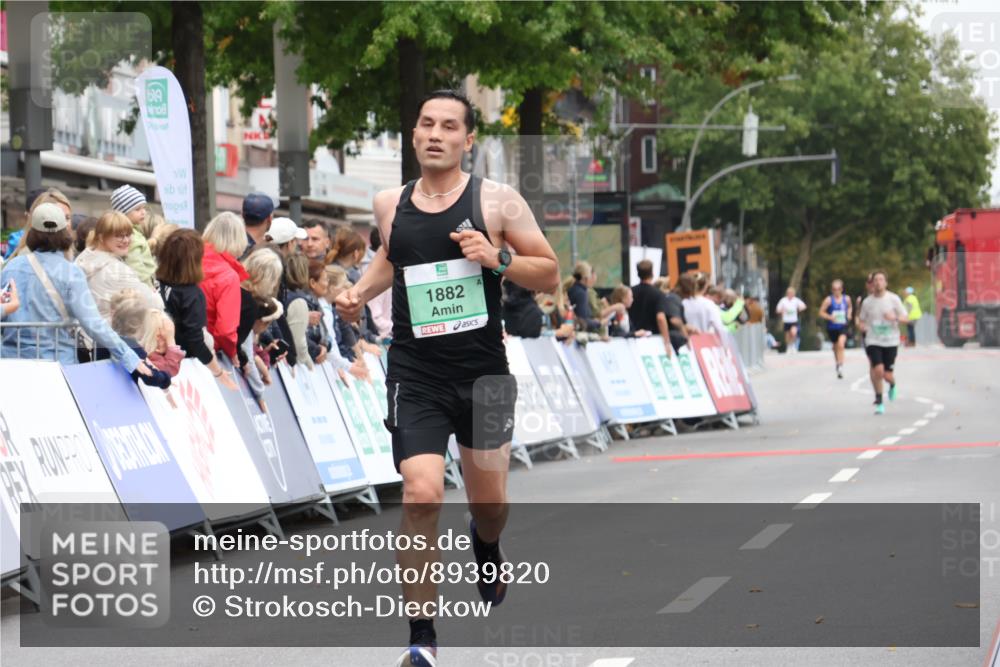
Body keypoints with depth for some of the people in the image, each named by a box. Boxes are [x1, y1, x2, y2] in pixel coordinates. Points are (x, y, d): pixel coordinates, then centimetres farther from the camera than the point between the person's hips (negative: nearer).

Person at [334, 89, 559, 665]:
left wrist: (497, 258, -20)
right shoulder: (390, 205, 4)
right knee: (421, 496, -17)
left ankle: (486, 545, 54)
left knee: (489, 503, 14)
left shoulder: (497, 200, -5)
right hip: (416, 375, 1)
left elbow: (550, 275, -3)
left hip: (483, 373, 0)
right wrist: (360, 292, 8)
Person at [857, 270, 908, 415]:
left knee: (887, 375, -1)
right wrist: (862, 325, -7)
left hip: (890, 341, 0)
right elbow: (862, 319, 16)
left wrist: (894, 318, -21)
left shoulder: (893, 299, -2)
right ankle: (879, 402, 0)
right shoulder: (867, 302, 2)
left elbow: (905, 319, 0)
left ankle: (892, 385, 39)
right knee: (878, 370, -17)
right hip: (873, 341, 0)